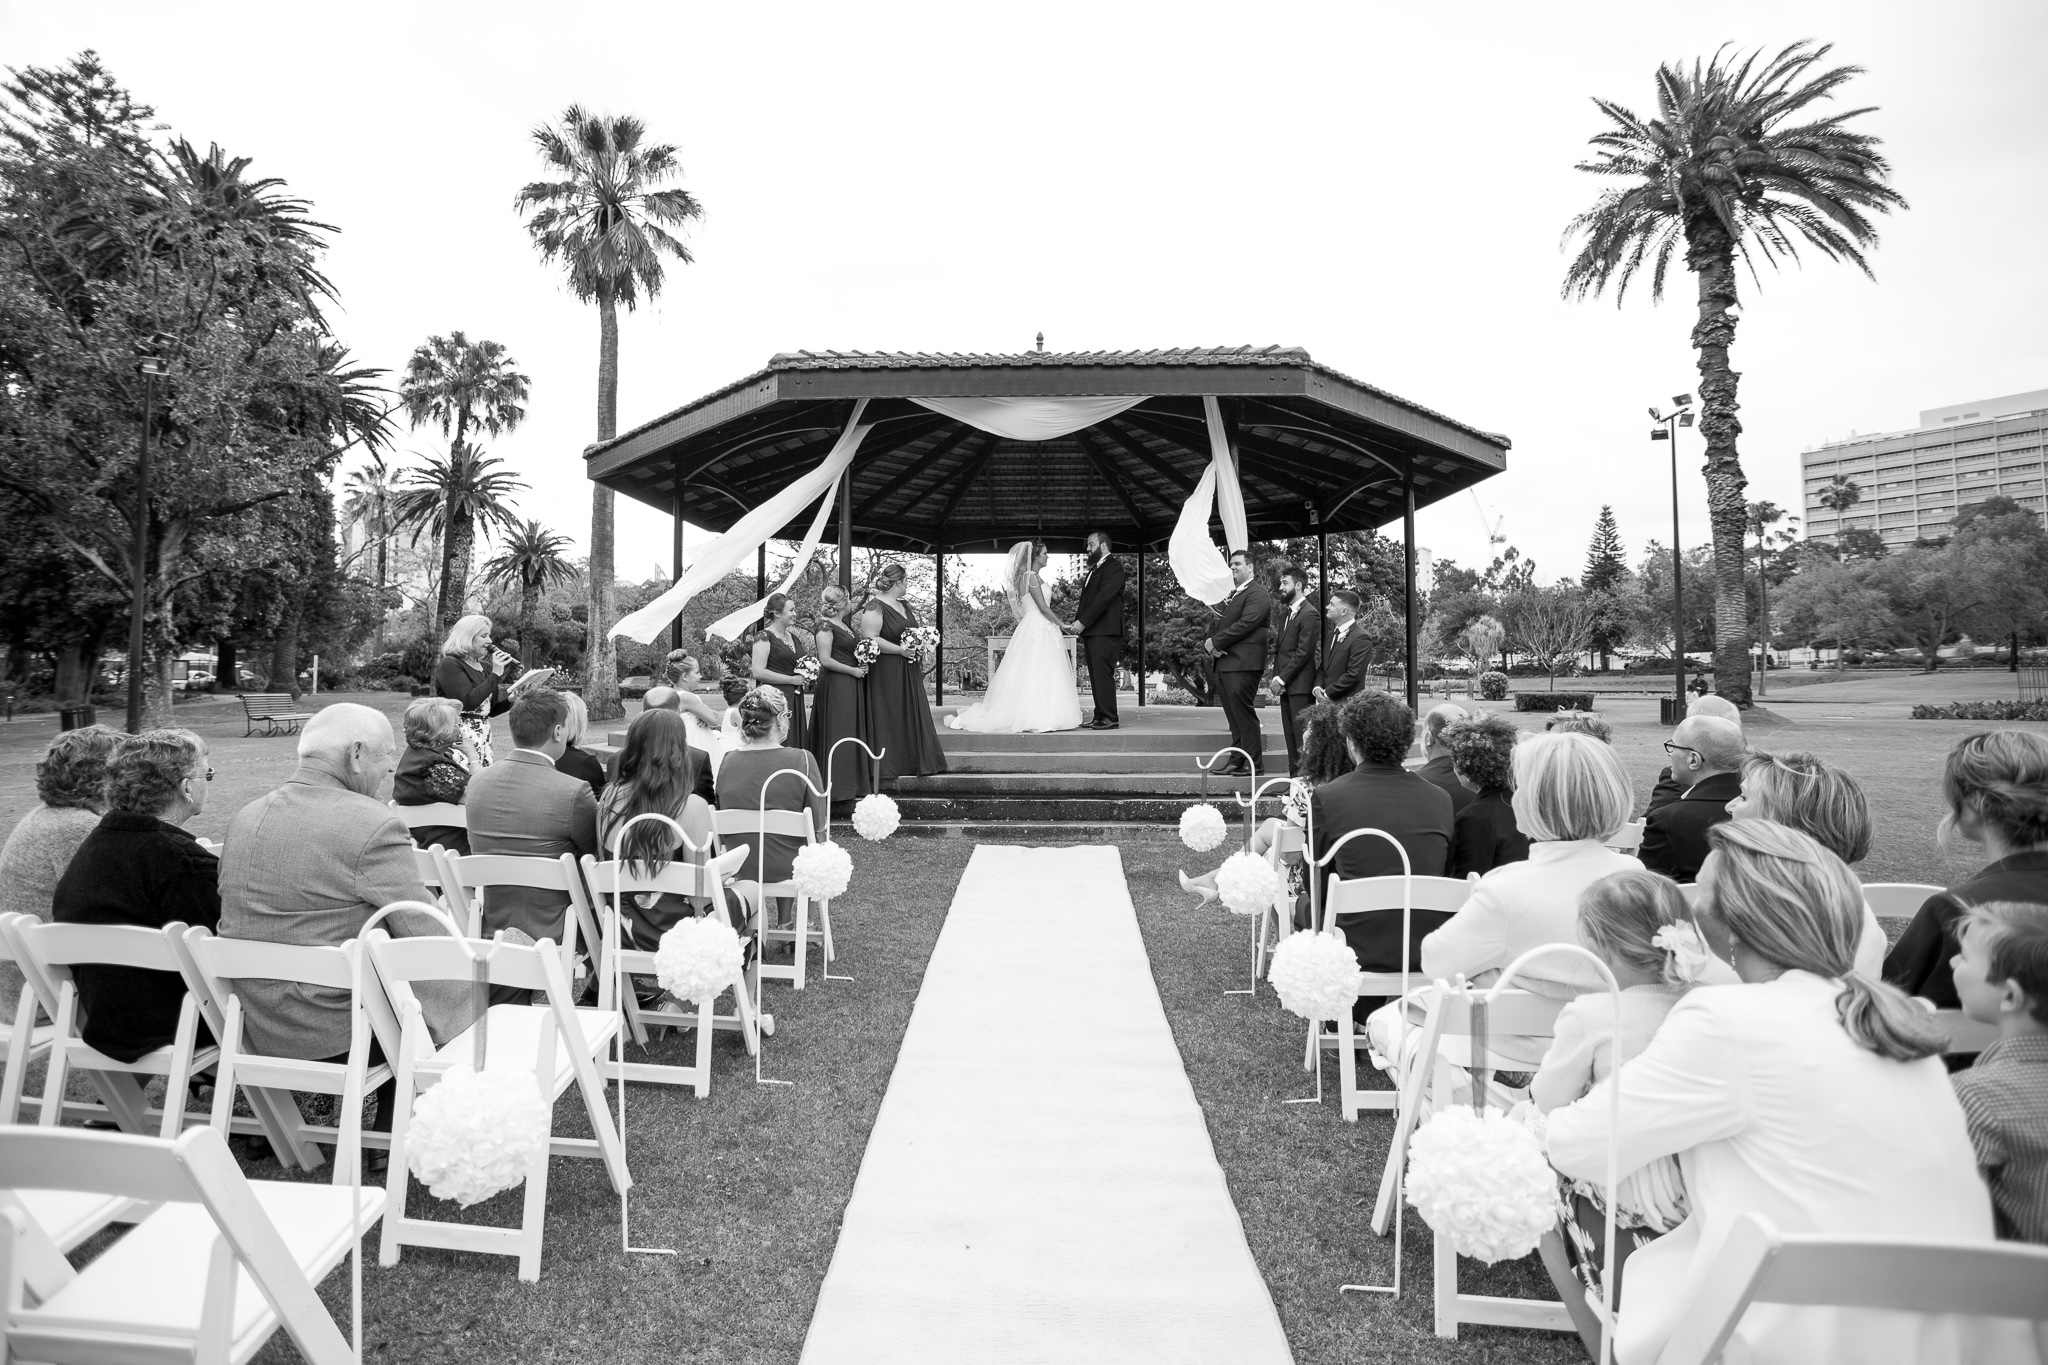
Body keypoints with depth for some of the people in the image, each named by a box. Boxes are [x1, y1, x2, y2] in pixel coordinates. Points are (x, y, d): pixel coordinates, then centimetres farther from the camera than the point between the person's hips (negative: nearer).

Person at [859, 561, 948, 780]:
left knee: (912, 717, 11)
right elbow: (870, 639, -21)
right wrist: (901, 650, -20)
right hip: (887, 673, -9)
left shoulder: (903, 606, 15)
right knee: (890, 719, -3)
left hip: (909, 672, 9)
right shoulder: (875, 607, -13)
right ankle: (888, 766, 5)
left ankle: (914, 762, 19)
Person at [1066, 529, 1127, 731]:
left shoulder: (1113, 566, -7)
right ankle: (1100, 716, 12)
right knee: (1096, 676, 8)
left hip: (1104, 631, -9)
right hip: (1091, 631, 9)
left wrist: (1083, 621, -19)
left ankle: (1109, 718, -6)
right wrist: (1080, 617, 9)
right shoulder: (1095, 568, 22)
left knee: (1103, 674, -9)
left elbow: (1104, 597, -17)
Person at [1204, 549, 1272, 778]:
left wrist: (1215, 642, -14)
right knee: (1234, 716, 10)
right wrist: (1209, 644, -2)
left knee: (1244, 714, -7)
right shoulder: (1229, 596, 23)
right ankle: (1237, 760, 14)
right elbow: (1217, 624, 19)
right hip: (1224, 663, 9)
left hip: (1242, 664, -9)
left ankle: (1254, 763, -2)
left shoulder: (1257, 595, -6)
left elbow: (1245, 625, -18)